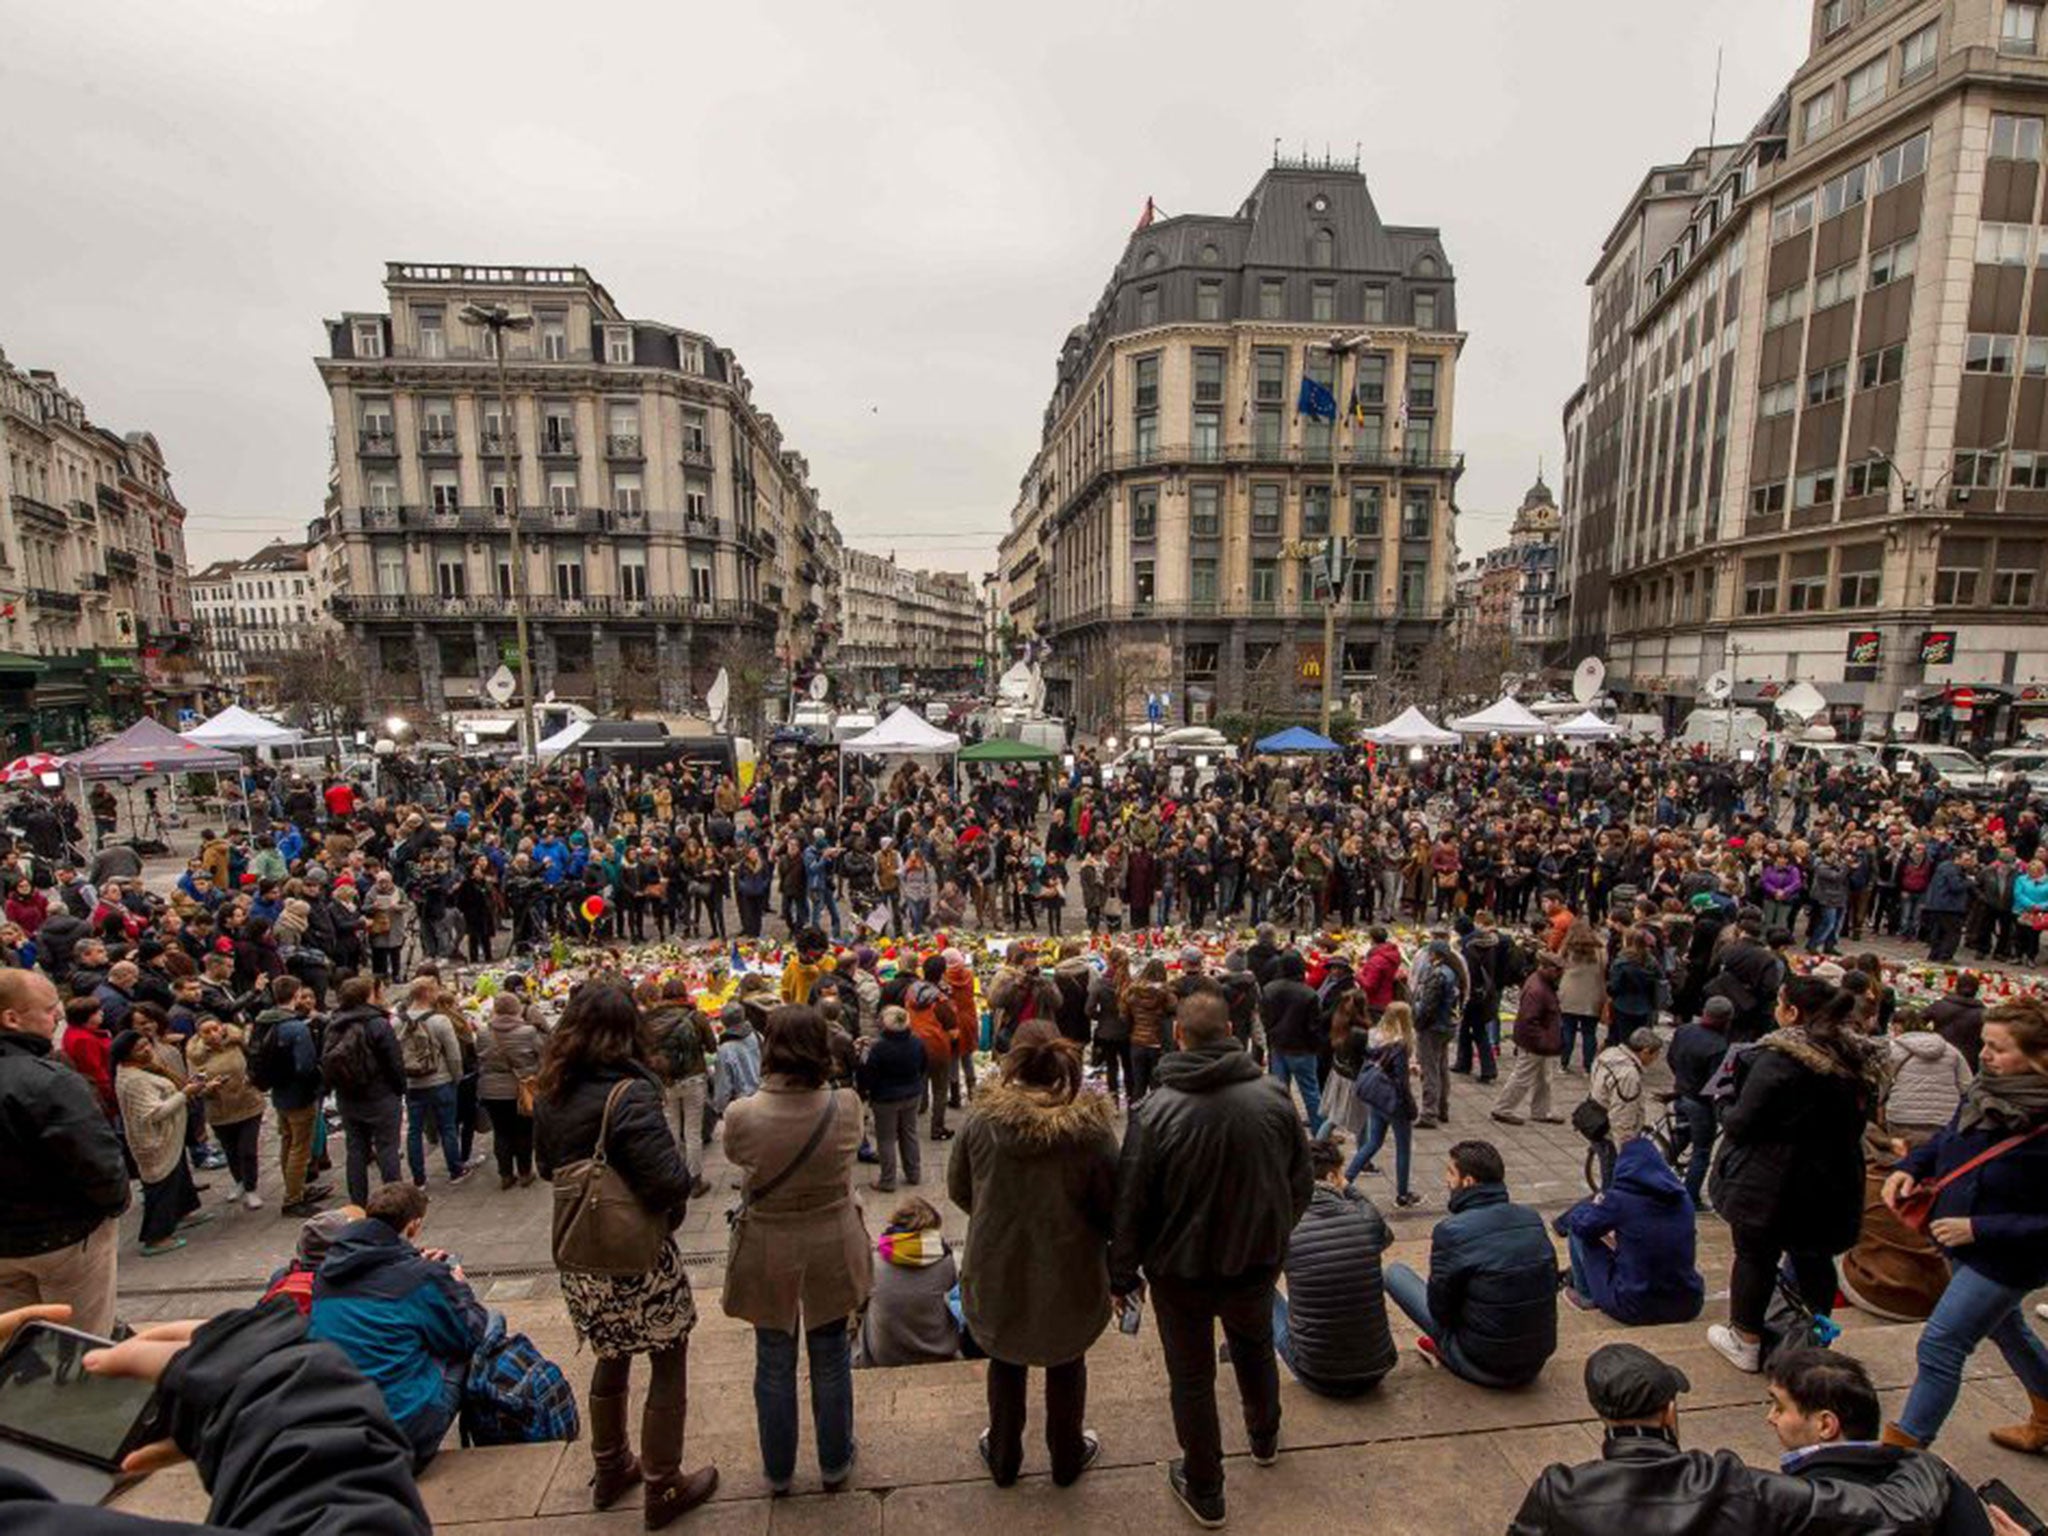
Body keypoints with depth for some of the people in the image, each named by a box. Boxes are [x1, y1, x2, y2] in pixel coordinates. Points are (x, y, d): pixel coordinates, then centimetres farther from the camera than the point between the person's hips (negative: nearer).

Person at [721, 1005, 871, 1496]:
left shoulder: (741, 1116, -25)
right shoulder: (846, 1106, -23)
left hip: (767, 1255, 0)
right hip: (831, 1250, 1)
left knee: (774, 1364, 21)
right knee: (830, 1359, 21)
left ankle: (777, 1470, 41)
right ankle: (835, 1464, 41)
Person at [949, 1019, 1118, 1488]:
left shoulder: (982, 1120, -18)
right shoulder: (1091, 1128, -23)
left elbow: (958, 1189, -3)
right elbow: (1112, 1205, -14)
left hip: (997, 1269, 1)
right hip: (1068, 1272, -1)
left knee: (1006, 1359, 27)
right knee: (1066, 1362, 26)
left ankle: (1002, 1458, 46)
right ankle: (1067, 1458, 46)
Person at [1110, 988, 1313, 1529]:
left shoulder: (1155, 1111, -25)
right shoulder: (1274, 1096, -16)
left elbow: (1131, 1204, -16)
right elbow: (1301, 1183, -1)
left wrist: (1123, 1274, 0)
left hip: (1181, 1270, -3)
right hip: (1256, 1261, 4)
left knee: (1191, 1377, 18)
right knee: (1255, 1347, 31)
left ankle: (1204, 1492, 36)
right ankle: (1264, 1438, 56)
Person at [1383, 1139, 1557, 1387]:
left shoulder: (1451, 1231, -20)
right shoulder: (1533, 1219, -3)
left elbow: (1439, 1308, -12)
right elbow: (1551, 1283, 10)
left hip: (1484, 1368, -5)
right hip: (1537, 1362, 5)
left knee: (1395, 1272, 5)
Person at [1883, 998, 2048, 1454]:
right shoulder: (1985, 1092, -7)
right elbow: (1948, 1141, 9)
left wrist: (1979, 1228, -24)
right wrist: (1910, 1167, -6)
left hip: (2006, 1259, -7)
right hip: (1964, 1246, 7)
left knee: (1939, 1348, -2)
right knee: (2006, 1330, 29)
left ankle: (1900, 1448, 12)